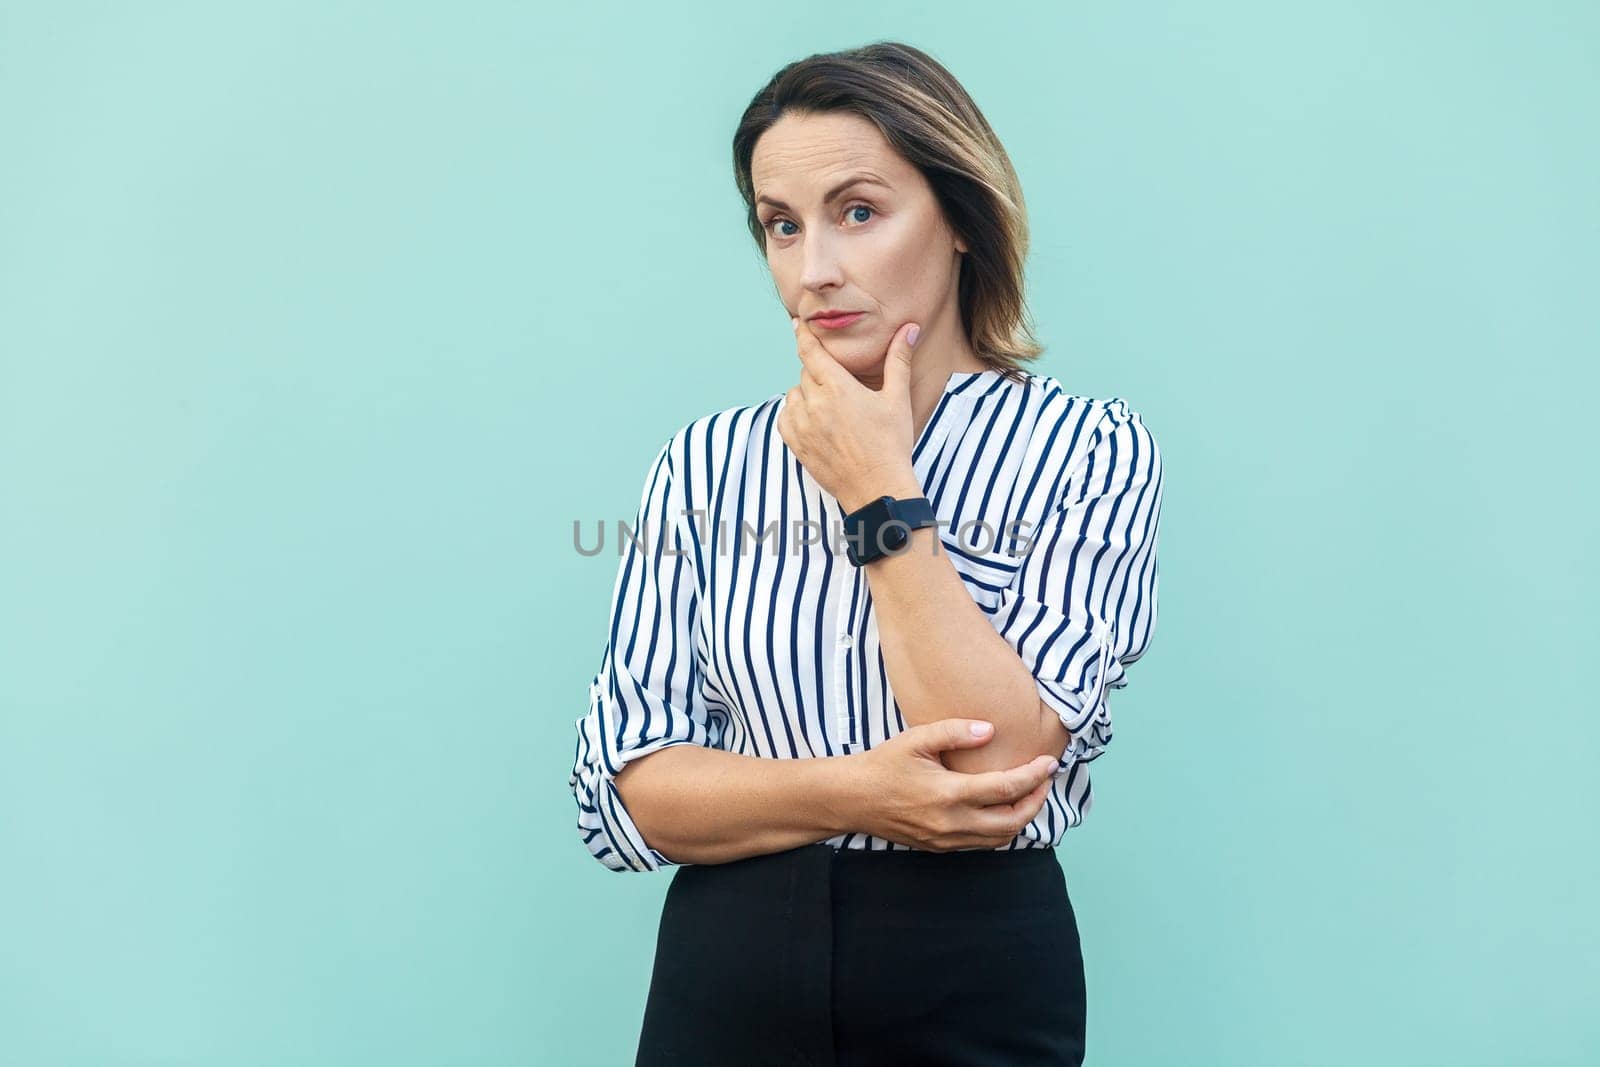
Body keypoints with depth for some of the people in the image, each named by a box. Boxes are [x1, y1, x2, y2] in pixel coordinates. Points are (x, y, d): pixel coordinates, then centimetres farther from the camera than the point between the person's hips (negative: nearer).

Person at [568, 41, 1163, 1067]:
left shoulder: (1086, 451, -7)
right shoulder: (704, 466, 0)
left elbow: (999, 765, -18)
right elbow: (622, 792, -4)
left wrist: (883, 501, -15)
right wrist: (851, 793, -18)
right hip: (725, 982, 2)